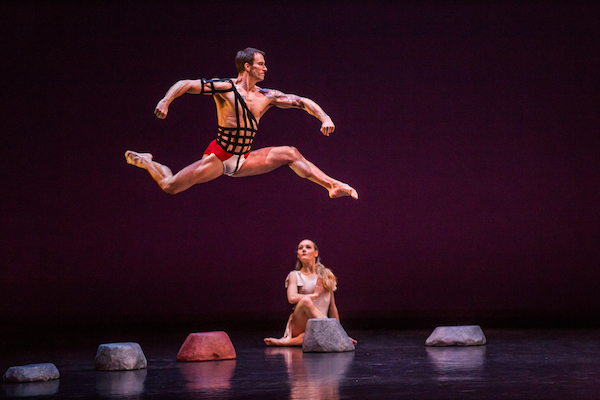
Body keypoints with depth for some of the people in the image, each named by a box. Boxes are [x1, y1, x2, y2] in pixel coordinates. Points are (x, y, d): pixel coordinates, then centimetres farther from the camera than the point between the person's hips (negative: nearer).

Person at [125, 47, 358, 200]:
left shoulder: (266, 97, 3)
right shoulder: (225, 88, -13)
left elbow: (301, 102, 7)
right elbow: (186, 85, -15)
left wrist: (324, 118, -7)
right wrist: (166, 101, -31)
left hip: (243, 160, 5)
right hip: (219, 156, -5)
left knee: (290, 154, -7)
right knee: (169, 186, -11)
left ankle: (333, 186, -4)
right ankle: (147, 162, 19)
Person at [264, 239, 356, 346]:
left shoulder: (326, 275, 18)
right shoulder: (295, 275, 8)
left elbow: (332, 306, 19)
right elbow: (292, 298, -13)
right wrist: (315, 295, -4)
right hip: (299, 326, -1)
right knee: (306, 301, -36)